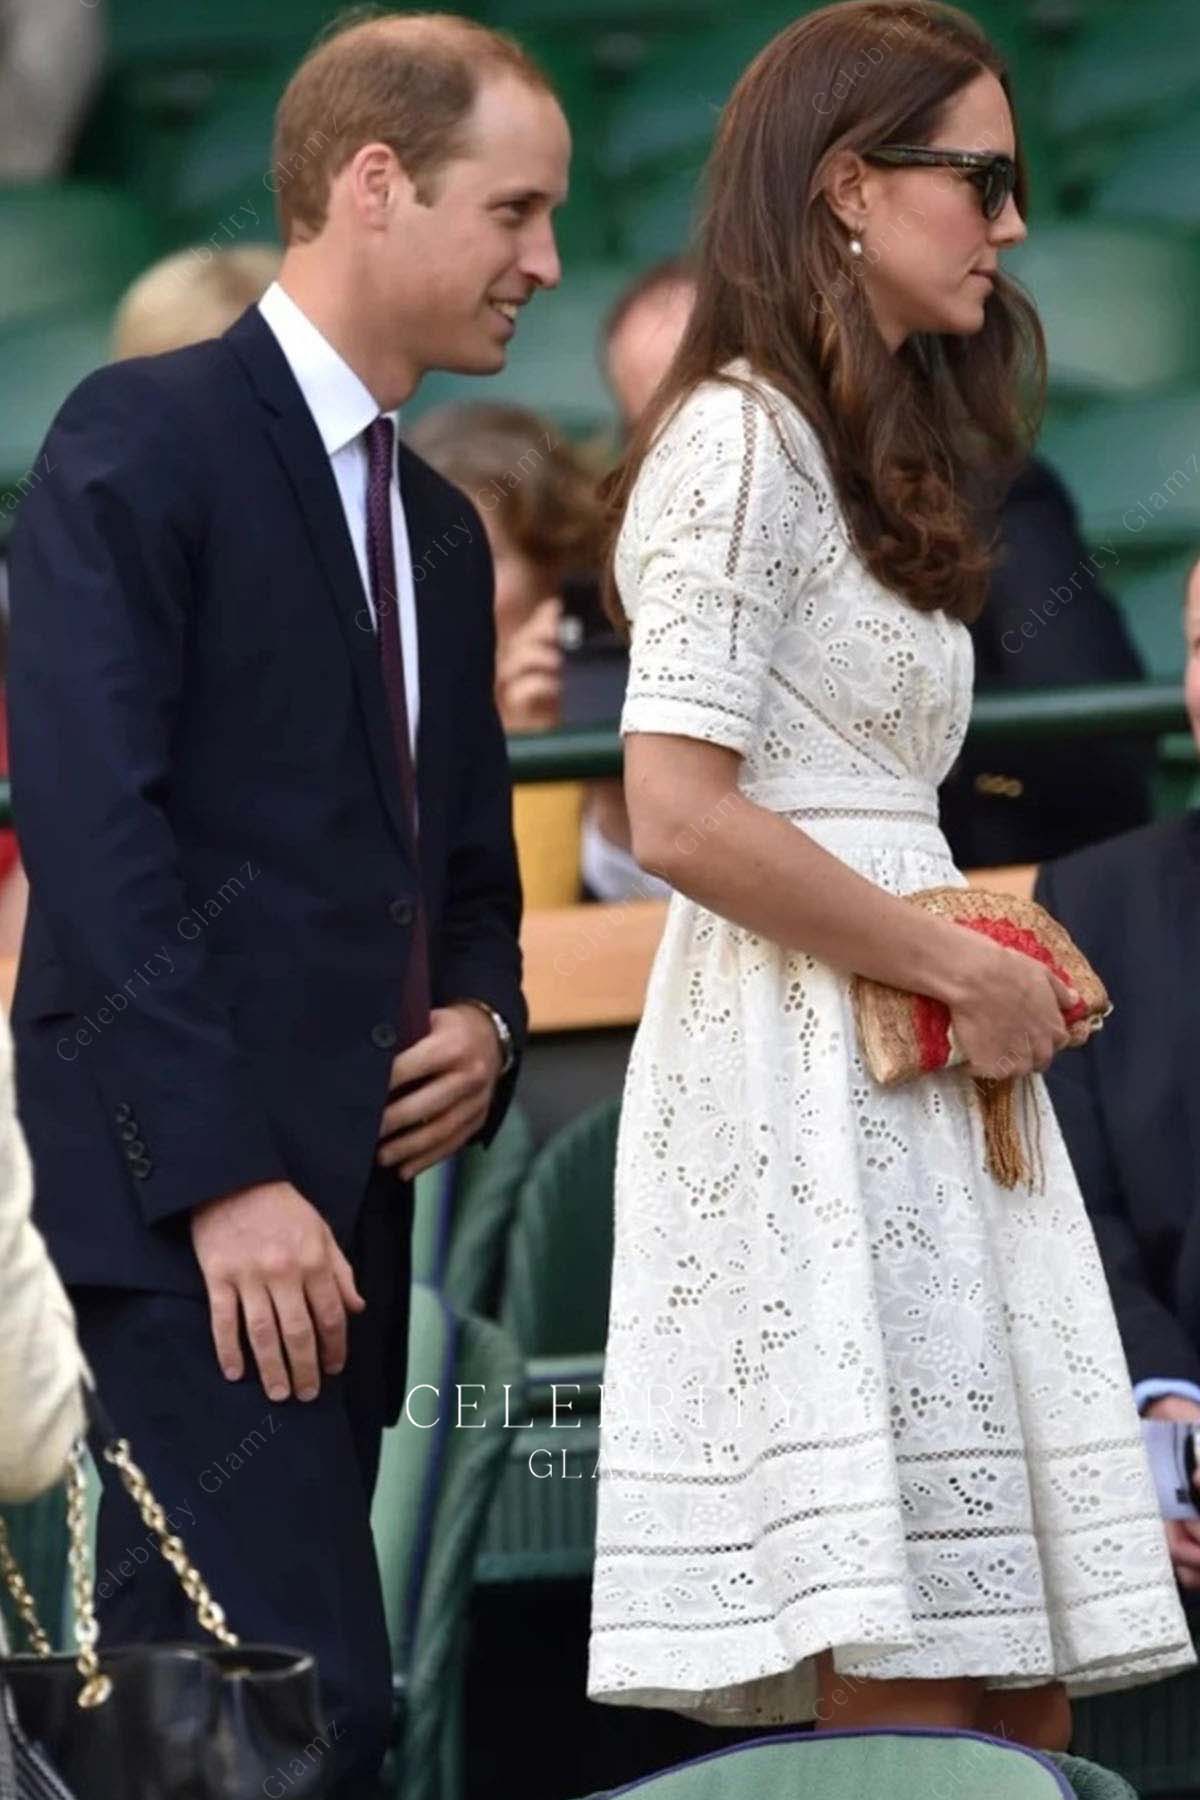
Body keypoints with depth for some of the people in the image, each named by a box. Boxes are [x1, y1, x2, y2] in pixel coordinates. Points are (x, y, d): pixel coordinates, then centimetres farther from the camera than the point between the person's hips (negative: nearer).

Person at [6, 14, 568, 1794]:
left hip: (353, 1187, 8)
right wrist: (222, 1177, -19)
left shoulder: (442, 530, 20)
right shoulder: (144, 441, -5)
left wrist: (483, 1022, 3)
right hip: (183, 1180, -8)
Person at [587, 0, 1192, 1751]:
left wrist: (1002, 968, 9)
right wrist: (963, 969, -10)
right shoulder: (742, 440, -8)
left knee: (1026, 1672, 2)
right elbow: (679, 818, -17)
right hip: (809, 1072, -9)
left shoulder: (876, 460, 21)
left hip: (923, 1081, 9)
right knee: (909, 1694, -13)